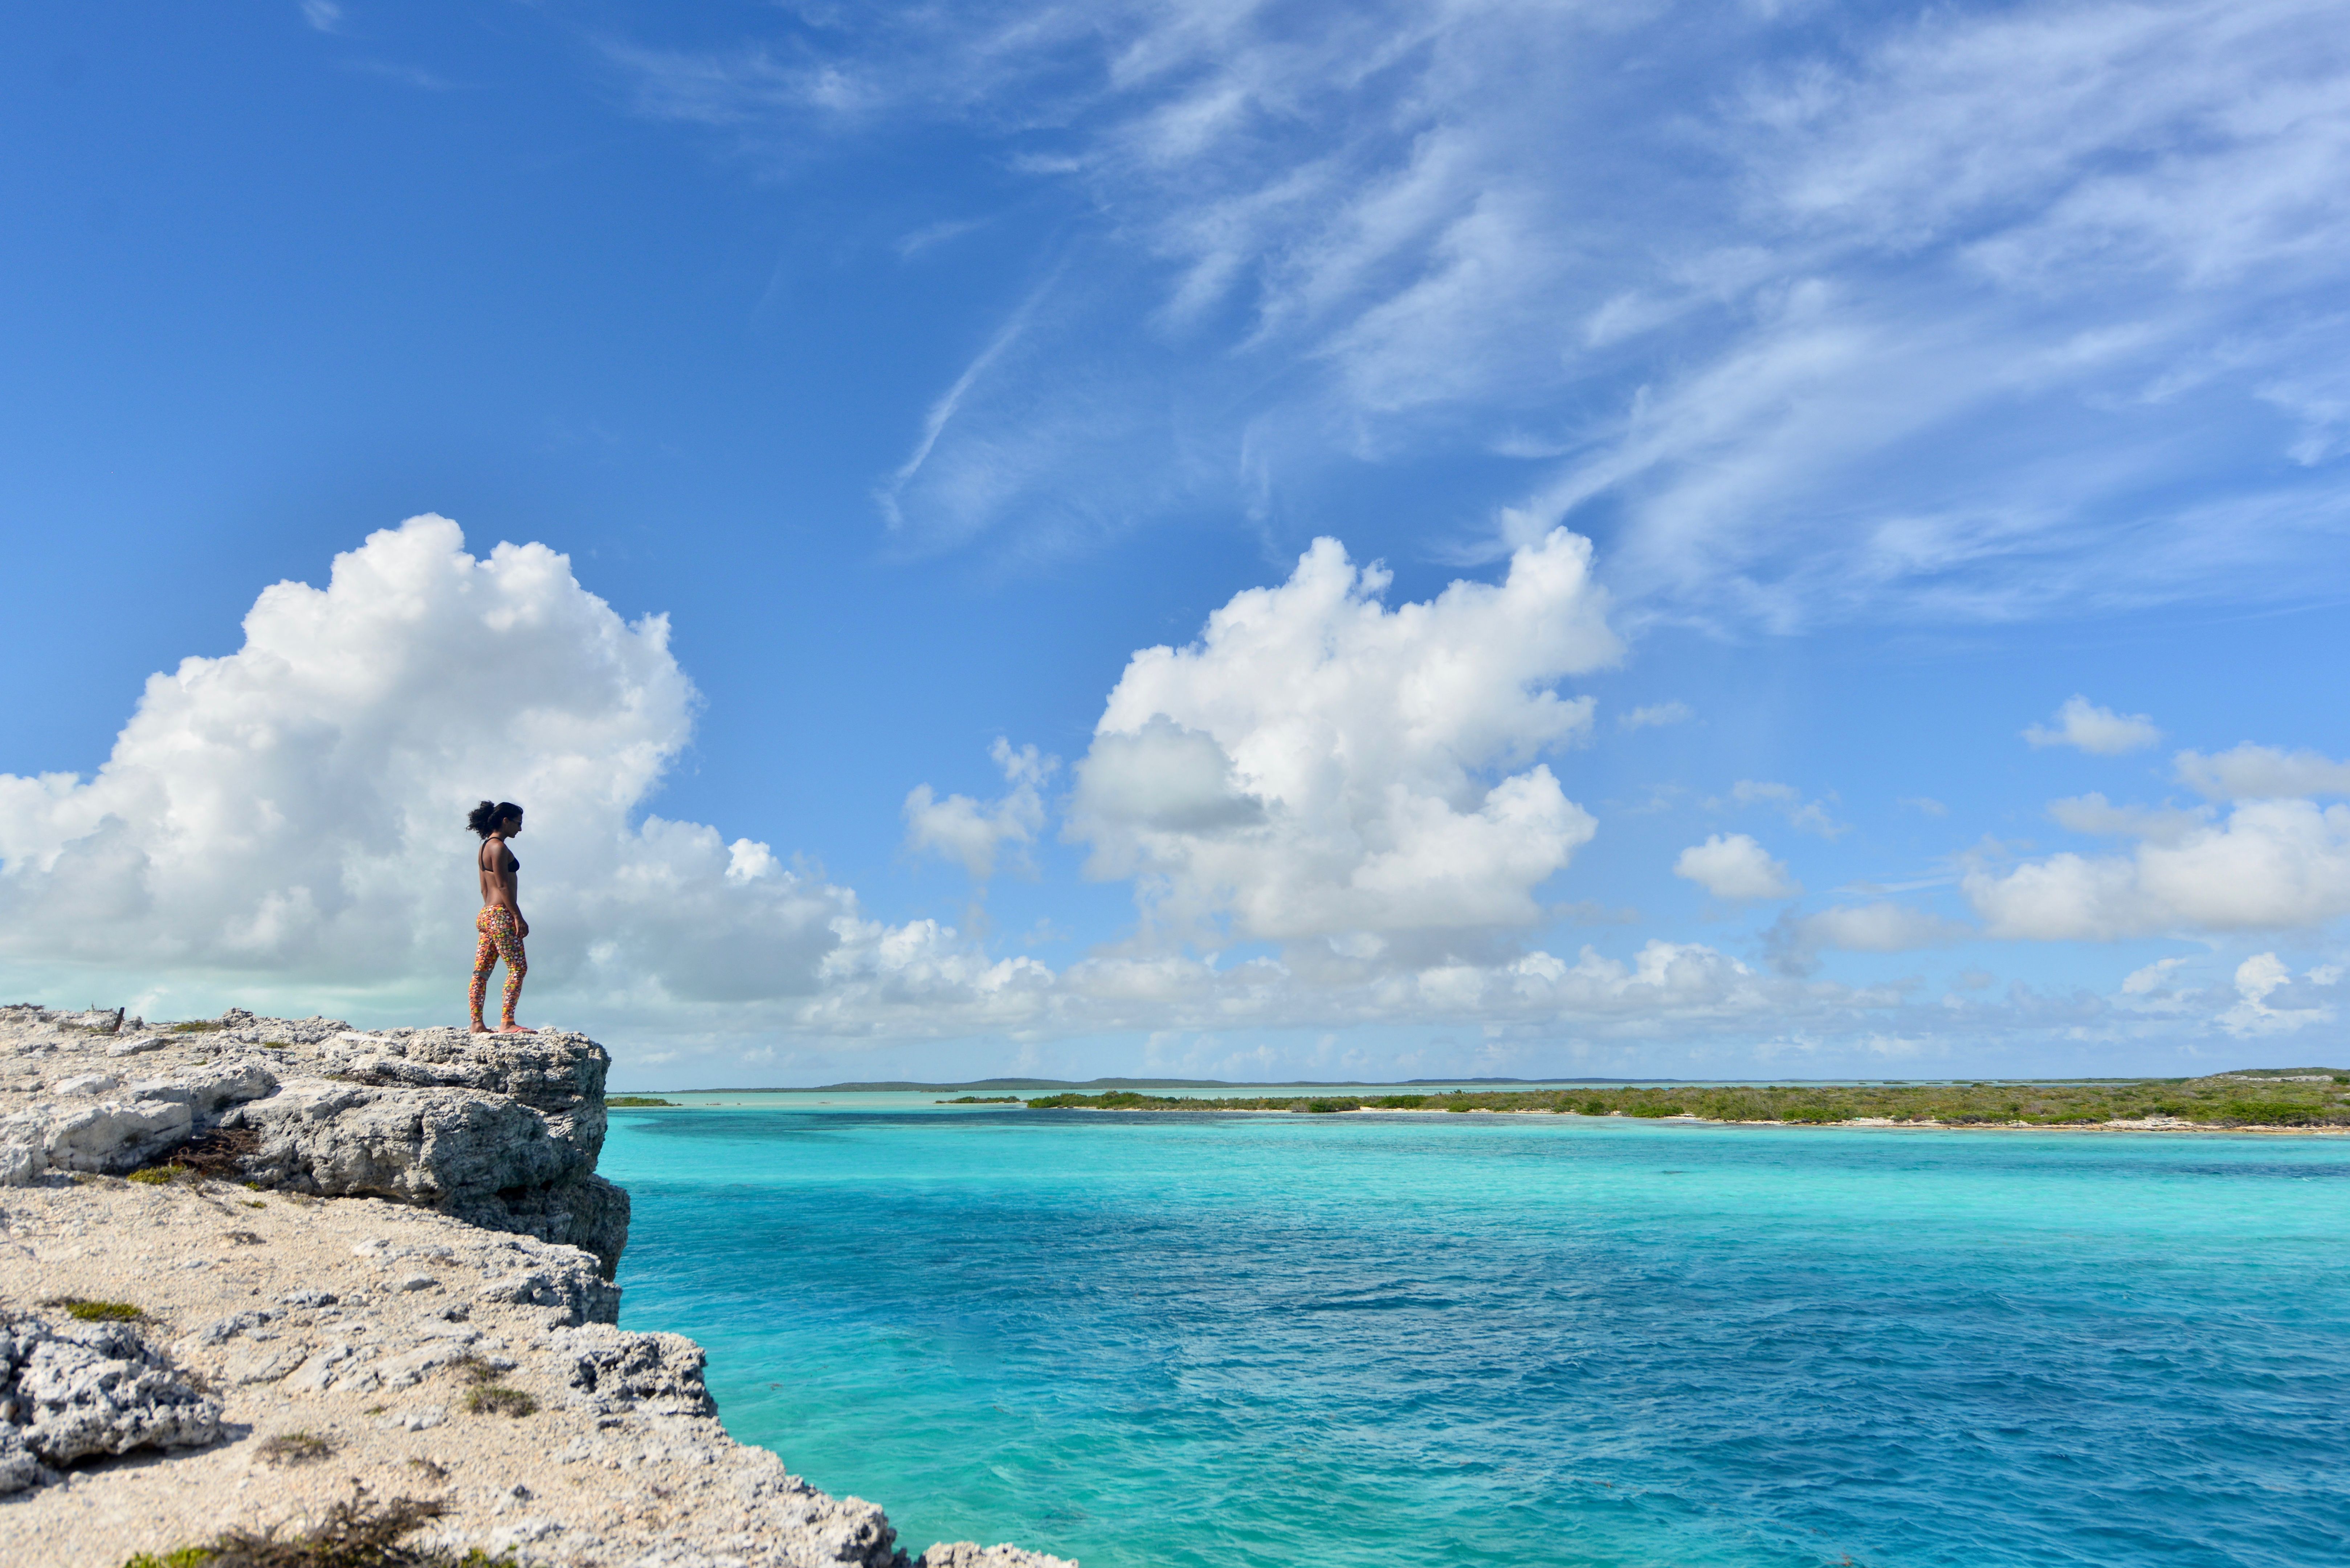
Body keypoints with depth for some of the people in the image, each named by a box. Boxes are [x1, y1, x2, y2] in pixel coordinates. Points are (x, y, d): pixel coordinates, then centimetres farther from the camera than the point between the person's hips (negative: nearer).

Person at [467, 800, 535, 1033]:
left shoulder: (485, 847, 20)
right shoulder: (498, 846, -9)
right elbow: (503, 886, -16)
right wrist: (518, 917, -17)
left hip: (486, 915, 10)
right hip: (501, 914, -10)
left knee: (482, 971, 7)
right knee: (518, 967, -11)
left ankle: (477, 1024, 7)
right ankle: (507, 1022, -16)